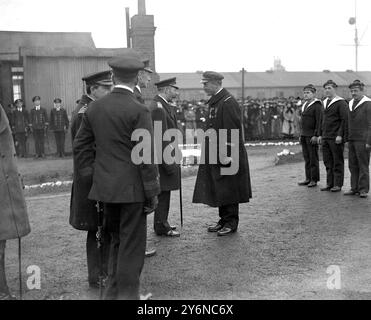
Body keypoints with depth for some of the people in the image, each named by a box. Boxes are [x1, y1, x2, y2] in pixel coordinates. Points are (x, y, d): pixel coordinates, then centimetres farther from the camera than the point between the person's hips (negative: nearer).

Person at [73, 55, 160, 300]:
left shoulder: (94, 108, 4)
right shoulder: (139, 111, -14)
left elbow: (81, 145, 8)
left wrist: (91, 176, 14)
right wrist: (152, 192, -8)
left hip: (105, 187, 7)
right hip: (132, 188, -6)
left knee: (117, 240, 21)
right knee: (132, 244, 6)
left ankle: (113, 292, 32)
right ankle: (127, 294, 16)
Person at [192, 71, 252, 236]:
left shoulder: (228, 102, -16)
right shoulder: (214, 102, 14)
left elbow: (231, 131, -20)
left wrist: (226, 156, -21)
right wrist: (208, 153, 19)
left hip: (226, 155, -9)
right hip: (214, 154, 9)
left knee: (228, 189, 0)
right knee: (218, 189, 14)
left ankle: (231, 223, 11)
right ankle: (224, 220, 24)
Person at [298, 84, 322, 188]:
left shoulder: (317, 106, -9)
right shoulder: (305, 105, 17)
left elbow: (319, 122, -15)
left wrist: (316, 135, -20)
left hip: (312, 136, -8)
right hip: (304, 135, 8)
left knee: (313, 158, -3)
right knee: (306, 158, 10)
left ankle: (314, 180, 3)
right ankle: (308, 178, 16)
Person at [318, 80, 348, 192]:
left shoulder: (341, 102, -6)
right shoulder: (325, 102, 17)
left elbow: (345, 120, -12)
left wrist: (340, 135, -17)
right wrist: (320, 135, 16)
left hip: (336, 138, -7)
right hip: (325, 138, 7)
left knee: (337, 162, 0)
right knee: (328, 162, 7)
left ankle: (338, 185, 6)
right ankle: (330, 184, 14)